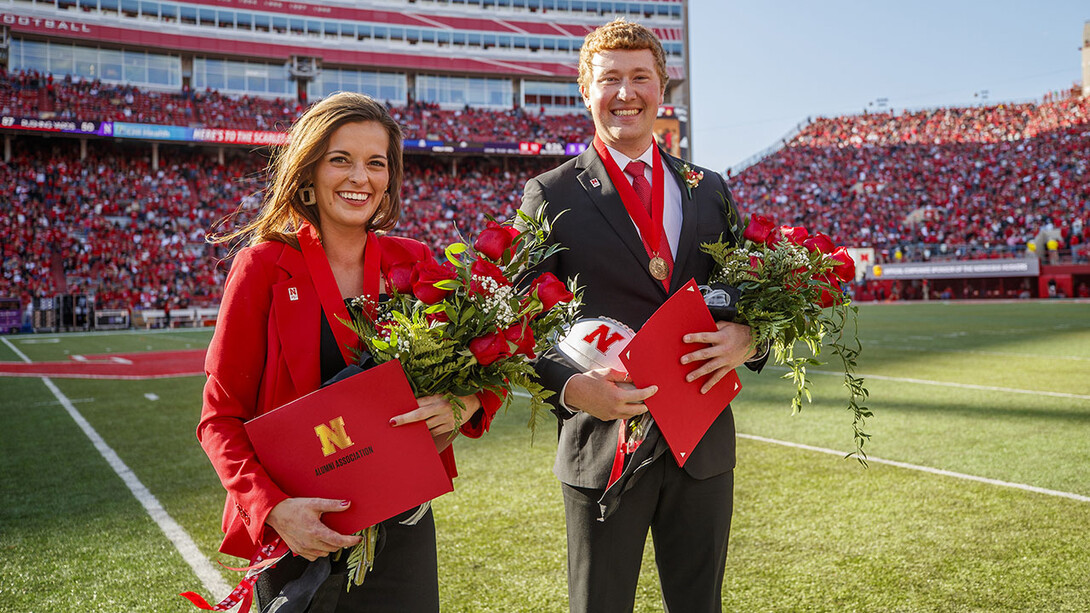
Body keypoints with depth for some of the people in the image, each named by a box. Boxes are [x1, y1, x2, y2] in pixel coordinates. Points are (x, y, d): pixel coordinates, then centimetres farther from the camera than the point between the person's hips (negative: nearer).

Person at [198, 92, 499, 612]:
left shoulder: (413, 263, 1)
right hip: (297, 534, -2)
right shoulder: (264, 266, -7)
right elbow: (221, 417, -6)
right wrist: (273, 507, -20)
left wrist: (463, 404, -15)